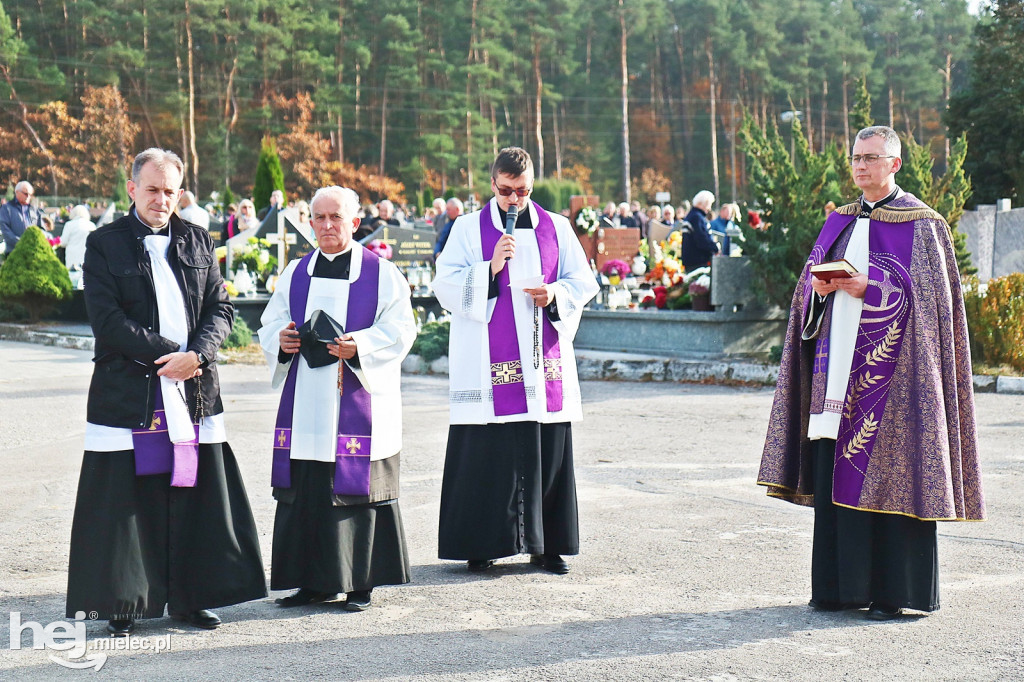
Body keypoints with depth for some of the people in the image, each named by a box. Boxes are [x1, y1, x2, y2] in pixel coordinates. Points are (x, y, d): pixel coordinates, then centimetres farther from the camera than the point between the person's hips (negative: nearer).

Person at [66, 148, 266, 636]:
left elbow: (220, 309, 8)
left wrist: (195, 355, -10)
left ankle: (189, 597, 16)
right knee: (125, 499, 0)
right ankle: (122, 605, 10)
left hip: (194, 393, 4)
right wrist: (170, 354, -13)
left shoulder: (198, 242, 12)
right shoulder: (104, 244, 0)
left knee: (194, 495, 5)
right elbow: (107, 321, -9)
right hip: (129, 394, -3)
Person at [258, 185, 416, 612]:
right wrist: (280, 340, -7)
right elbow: (269, 325, 15)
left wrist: (358, 346, -21)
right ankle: (315, 581, 14)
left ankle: (360, 583, 7)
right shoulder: (295, 273, 14)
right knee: (305, 491, 4)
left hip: (359, 402, -4)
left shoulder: (381, 273, 1)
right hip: (305, 405, 4)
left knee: (359, 489, -2)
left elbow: (399, 330, -5)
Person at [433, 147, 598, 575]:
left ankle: (545, 544, 11)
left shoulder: (556, 228, 12)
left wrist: (555, 294, -9)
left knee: (547, 454, 2)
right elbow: (445, 287, -2)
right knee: (486, 456, -5)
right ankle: (481, 545, 3)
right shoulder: (468, 228, 5)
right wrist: (490, 269, -15)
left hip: (544, 362, 3)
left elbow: (583, 282, 11)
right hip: (488, 367, -2)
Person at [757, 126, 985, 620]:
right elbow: (808, 284, 16)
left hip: (889, 369, -6)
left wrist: (867, 288, -20)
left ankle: (893, 591, 1)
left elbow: (927, 297, -10)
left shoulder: (920, 225, -1)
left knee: (887, 472, -6)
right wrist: (820, 287, -6)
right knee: (835, 474, 5)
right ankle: (841, 585, 13)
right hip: (838, 365, 6)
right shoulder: (839, 222, 17)